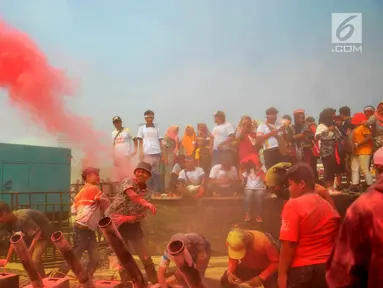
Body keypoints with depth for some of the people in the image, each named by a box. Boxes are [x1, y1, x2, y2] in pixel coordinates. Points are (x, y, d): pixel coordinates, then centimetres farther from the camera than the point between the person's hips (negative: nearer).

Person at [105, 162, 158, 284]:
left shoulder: (148, 192, 1)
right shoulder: (128, 181, -12)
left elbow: (143, 214, -4)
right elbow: (132, 195, -34)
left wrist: (126, 218, -21)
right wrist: (147, 204, -52)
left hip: (132, 224, 3)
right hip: (115, 222, -3)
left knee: (145, 256, 4)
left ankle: (155, 282, 18)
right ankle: (126, 282, 23)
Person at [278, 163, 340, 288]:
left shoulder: (294, 204, -13)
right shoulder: (329, 206, 9)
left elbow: (288, 244, -18)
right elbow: (335, 241, 13)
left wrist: (282, 273, -13)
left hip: (302, 270, -7)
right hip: (328, 268, 7)